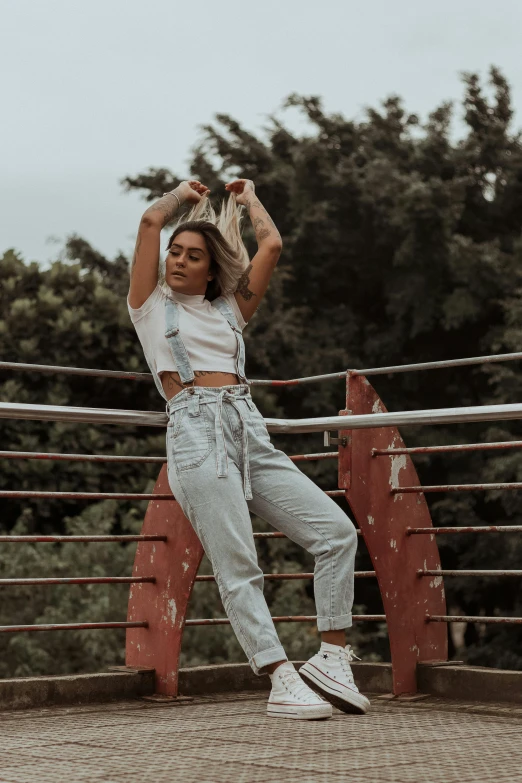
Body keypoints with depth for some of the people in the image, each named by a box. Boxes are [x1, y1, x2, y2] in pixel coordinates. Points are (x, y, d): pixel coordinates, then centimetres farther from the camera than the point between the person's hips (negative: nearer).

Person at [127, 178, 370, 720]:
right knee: (238, 568, -13)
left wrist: (249, 200, 34)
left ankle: (332, 657, -2)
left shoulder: (229, 310, 23)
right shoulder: (151, 305, 14)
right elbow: (151, 220, 5)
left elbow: (272, 246, 17)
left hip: (250, 434, 5)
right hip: (196, 433, -5)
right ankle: (283, 683, -15)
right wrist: (183, 196, 24)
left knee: (336, 531, -6)